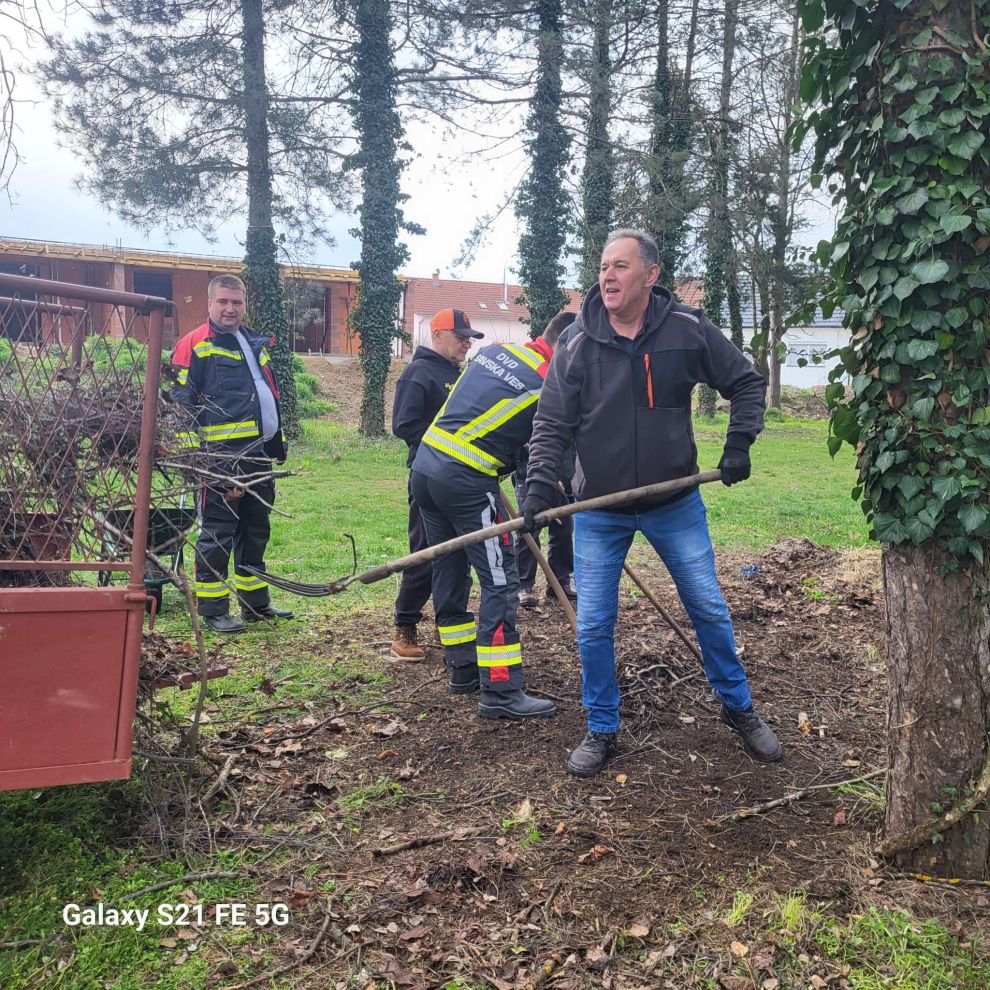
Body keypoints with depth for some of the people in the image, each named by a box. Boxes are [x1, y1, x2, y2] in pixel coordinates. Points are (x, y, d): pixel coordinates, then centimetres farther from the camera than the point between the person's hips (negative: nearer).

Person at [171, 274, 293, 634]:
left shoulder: (255, 343, 17)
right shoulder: (194, 346, -7)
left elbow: (271, 395, 25)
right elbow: (182, 405, -12)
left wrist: (279, 441, 22)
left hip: (259, 455, 8)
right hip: (221, 459, -8)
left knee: (256, 530, 15)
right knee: (217, 535, -1)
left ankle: (256, 602, 27)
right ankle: (213, 609, 10)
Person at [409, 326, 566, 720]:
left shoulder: (494, 350, 12)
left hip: (425, 463, 9)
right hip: (467, 480, -8)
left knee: (450, 572, 17)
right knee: (500, 581, -3)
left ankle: (463, 668, 29)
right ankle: (500, 692, -1)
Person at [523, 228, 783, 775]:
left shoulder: (688, 330, -9)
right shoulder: (577, 342, -9)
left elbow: (746, 382, 4)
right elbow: (552, 424, -8)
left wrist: (739, 444, -6)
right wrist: (539, 484, -21)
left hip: (675, 504, 0)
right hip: (598, 511, 0)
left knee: (710, 610, 11)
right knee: (593, 625, 3)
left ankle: (739, 708, 34)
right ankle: (601, 730, 23)